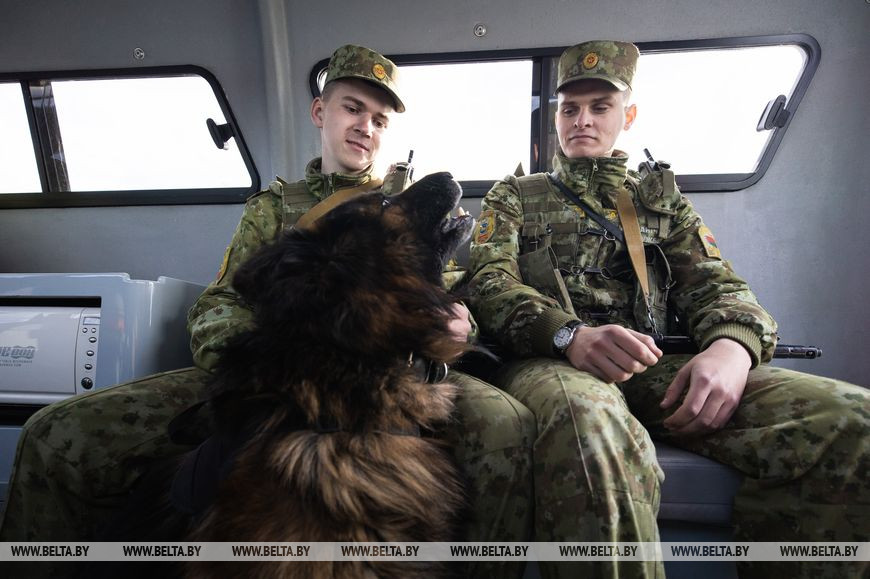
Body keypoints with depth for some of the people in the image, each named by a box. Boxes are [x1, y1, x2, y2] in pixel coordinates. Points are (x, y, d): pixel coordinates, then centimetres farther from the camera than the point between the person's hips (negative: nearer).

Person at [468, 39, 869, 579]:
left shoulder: (662, 197, 28)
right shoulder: (514, 196, 21)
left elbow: (714, 285, 15)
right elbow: (491, 284, 3)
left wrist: (733, 345, -12)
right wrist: (570, 334, -19)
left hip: (660, 368, 4)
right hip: (550, 359, -3)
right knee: (591, 429, -41)